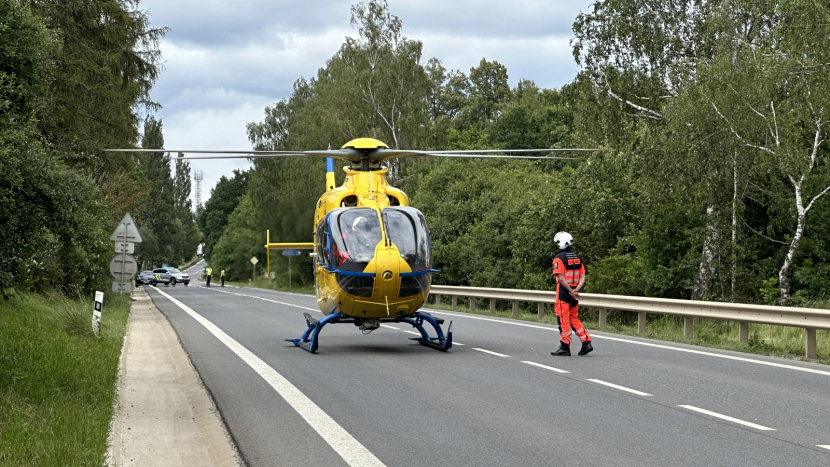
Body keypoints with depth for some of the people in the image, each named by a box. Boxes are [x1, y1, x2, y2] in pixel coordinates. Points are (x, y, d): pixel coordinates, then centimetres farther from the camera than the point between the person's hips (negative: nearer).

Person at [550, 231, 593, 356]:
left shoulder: (559, 258, -11)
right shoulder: (577, 257, 12)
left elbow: (561, 278, -18)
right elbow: (582, 277, 6)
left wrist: (571, 291, -16)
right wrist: (576, 290, -5)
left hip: (563, 293, -7)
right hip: (573, 293, 7)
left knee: (564, 320, -1)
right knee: (574, 319, 17)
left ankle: (565, 347, 3)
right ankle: (586, 342, 7)